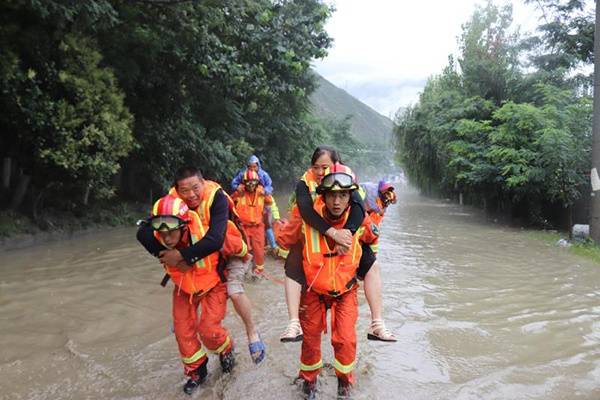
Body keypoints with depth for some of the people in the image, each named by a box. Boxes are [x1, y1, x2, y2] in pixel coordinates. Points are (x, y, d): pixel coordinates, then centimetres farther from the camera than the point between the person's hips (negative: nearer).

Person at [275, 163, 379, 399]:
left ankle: (345, 379, 26)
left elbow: (372, 239, 5)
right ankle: (309, 378, 42)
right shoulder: (307, 221, -24)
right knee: (310, 337, 13)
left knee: (345, 340, -5)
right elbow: (282, 237, -7)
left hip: (345, 290, 0)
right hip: (314, 289, 0)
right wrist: (298, 260, -3)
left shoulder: (359, 222, -18)